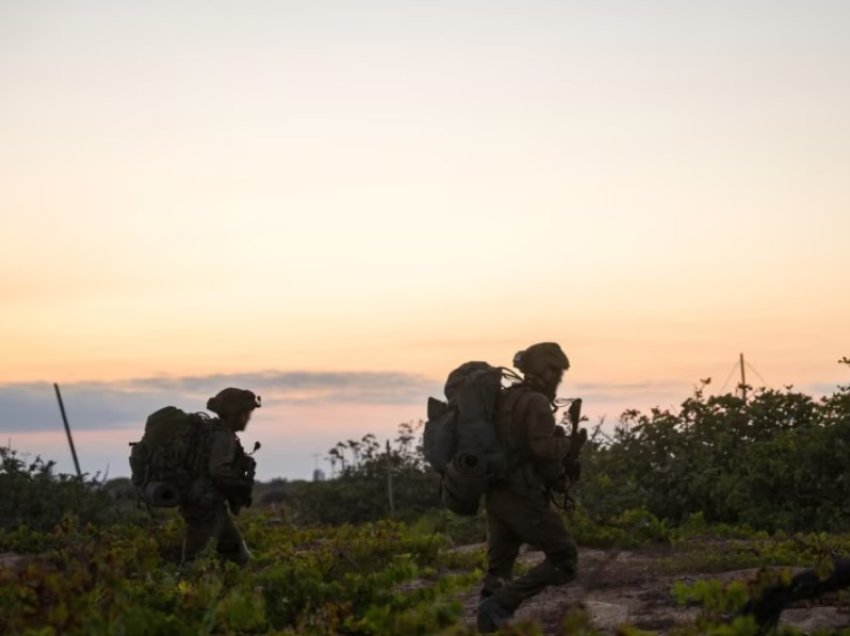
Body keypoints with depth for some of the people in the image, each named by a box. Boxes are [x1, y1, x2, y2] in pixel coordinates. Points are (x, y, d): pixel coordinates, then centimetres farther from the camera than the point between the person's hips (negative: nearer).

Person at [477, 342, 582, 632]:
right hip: (523, 498, -8)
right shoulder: (537, 402, -12)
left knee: (498, 571, 14)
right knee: (564, 560, 2)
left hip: (496, 495, 8)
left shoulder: (504, 399, 14)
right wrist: (567, 443, -4)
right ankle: (501, 605, -9)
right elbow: (544, 447, -25)